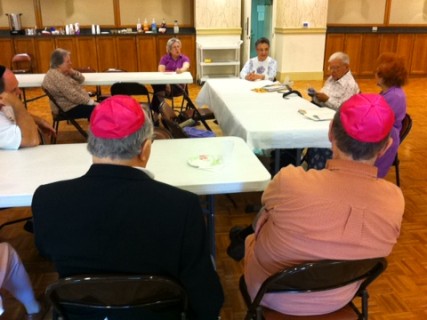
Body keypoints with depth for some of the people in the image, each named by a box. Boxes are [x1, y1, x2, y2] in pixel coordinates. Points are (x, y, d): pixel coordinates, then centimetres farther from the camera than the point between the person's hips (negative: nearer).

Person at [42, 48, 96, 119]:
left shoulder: (63, 72, 9)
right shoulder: (57, 77, -21)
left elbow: (81, 79, 12)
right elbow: (73, 96, -24)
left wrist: (73, 72, -8)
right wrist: (91, 102, -19)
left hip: (74, 104, 10)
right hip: (68, 109, -10)